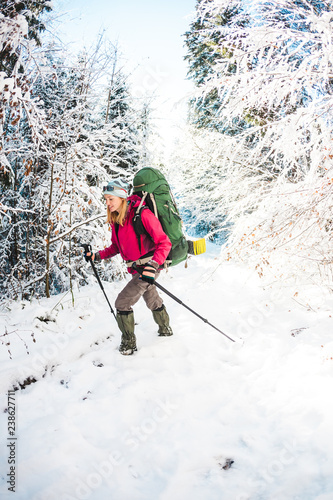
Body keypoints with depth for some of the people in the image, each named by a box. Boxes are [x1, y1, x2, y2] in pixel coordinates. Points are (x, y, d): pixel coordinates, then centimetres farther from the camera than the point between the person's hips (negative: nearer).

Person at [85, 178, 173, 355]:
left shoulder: (141, 214, -24)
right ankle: (165, 329, 50)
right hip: (136, 268, 8)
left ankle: (128, 344, 8)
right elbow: (116, 247, 14)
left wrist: (152, 265, -37)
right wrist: (99, 255, -1)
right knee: (152, 300, 26)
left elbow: (164, 243, -25)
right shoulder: (115, 219, 1)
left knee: (122, 302, -8)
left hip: (149, 267, -8)